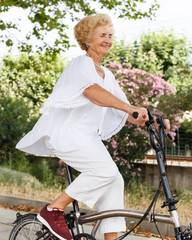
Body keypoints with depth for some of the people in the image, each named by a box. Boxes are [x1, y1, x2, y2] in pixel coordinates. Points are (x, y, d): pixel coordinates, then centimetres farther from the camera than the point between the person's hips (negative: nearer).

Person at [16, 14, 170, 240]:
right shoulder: (81, 63, -8)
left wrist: (144, 120, -7)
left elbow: (122, 111, 13)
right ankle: (53, 210, -13)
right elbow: (92, 91, -30)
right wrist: (132, 108, -41)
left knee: (115, 181, -4)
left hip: (87, 136, 8)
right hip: (64, 130, -8)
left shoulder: (107, 74, 18)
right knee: (106, 170, -23)